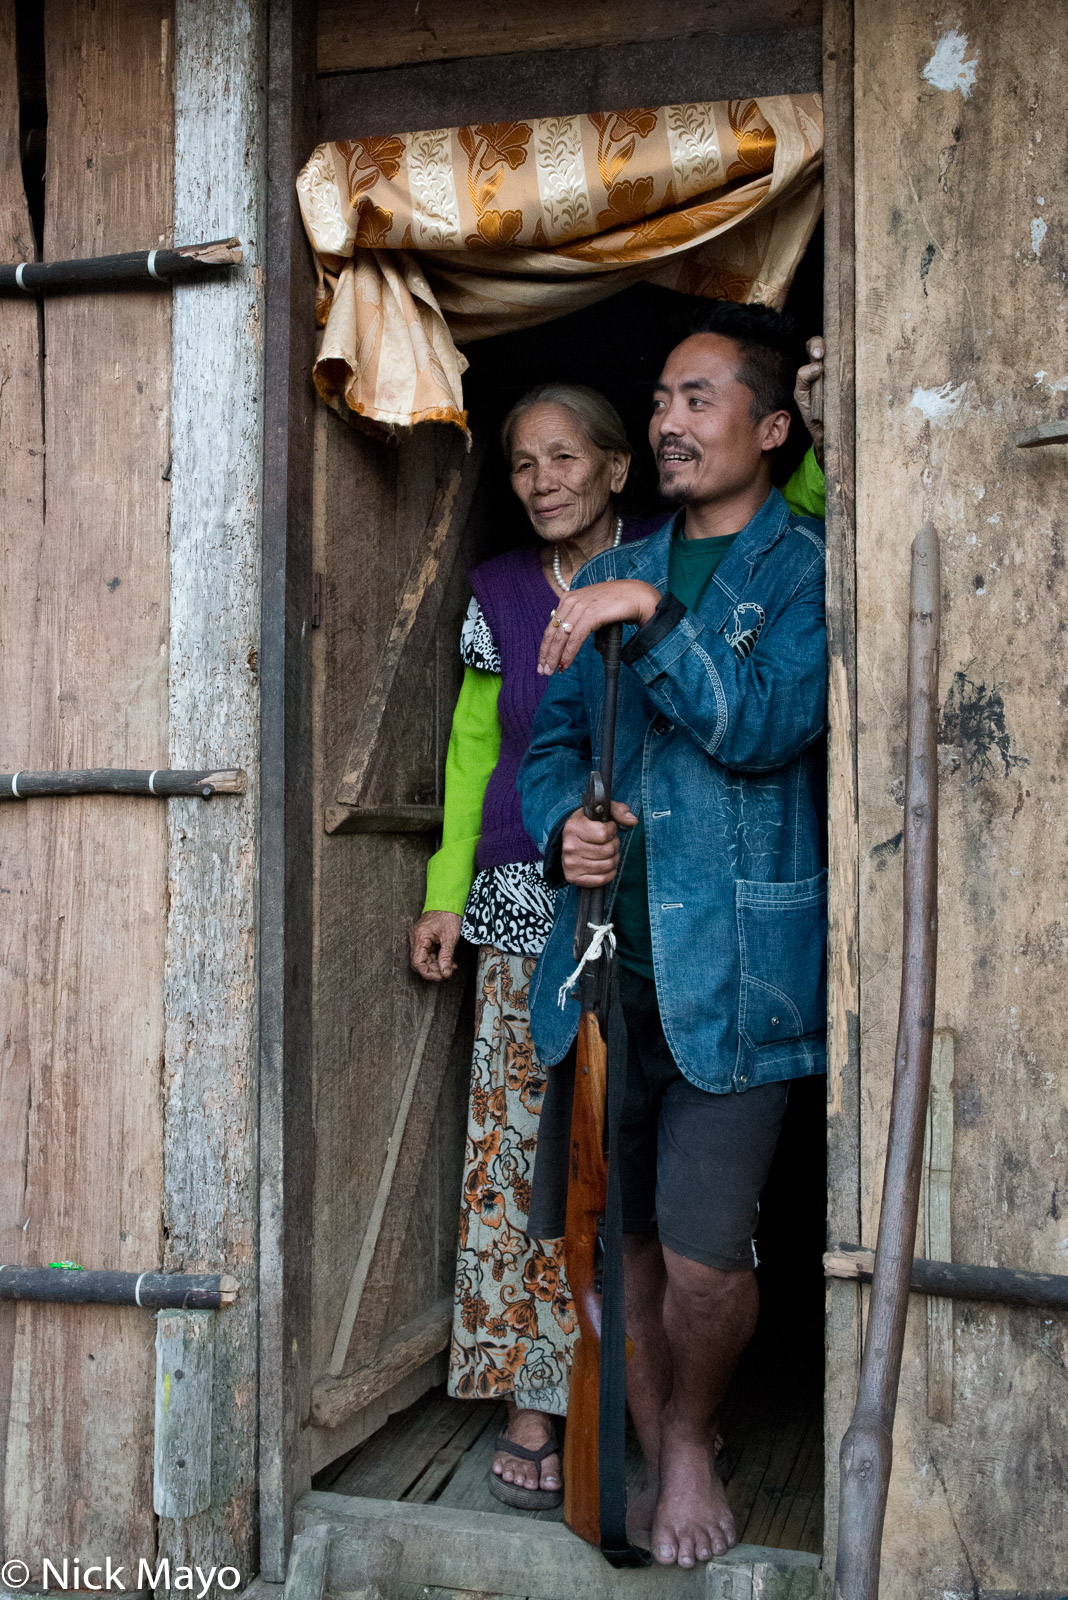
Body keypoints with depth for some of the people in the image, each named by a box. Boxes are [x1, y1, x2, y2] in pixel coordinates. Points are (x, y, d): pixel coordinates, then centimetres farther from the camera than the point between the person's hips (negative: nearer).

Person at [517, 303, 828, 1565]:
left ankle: (693, 1439, 27)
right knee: (616, 1234, 12)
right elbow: (550, 740, 18)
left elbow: (766, 726, -14)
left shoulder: (808, 571, 0)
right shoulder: (612, 577, 17)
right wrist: (562, 824, -3)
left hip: (733, 966, -5)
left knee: (704, 1259, -5)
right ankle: (648, 1457, 34)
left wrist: (654, 616, -19)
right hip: (605, 959, 5)